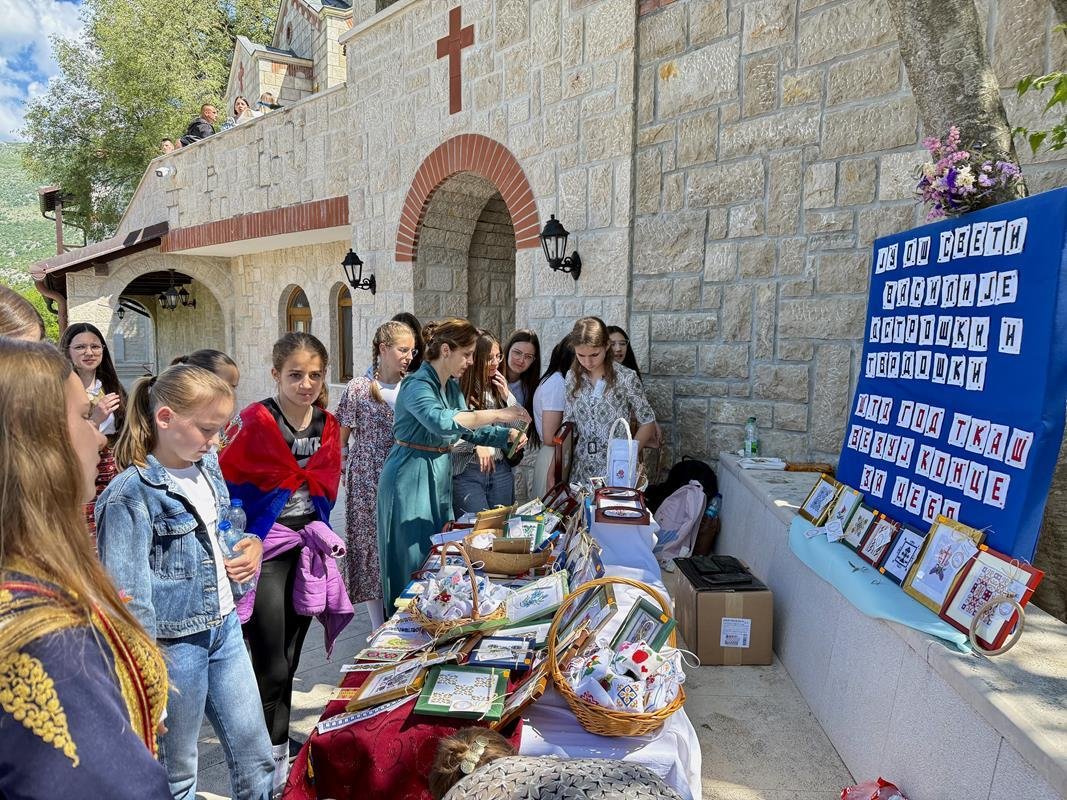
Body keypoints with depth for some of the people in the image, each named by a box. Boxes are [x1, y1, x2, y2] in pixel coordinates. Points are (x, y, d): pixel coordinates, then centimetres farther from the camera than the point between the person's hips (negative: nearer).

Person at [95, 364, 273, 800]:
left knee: (257, 764, 16)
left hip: (225, 627, 7)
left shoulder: (207, 464, 3)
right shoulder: (132, 494, -19)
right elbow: (128, 593, -19)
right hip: (176, 644, -6)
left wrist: (252, 543, 2)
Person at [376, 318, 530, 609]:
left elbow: (468, 429, 13)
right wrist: (496, 414, -38)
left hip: (439, 476, 9)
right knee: (411, 565, 1)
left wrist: (507, 434, -3)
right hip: (410, 481, -9)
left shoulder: (452, 386, 8)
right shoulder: (417, 385, -19)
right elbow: (442, 422, -38)